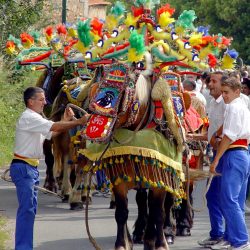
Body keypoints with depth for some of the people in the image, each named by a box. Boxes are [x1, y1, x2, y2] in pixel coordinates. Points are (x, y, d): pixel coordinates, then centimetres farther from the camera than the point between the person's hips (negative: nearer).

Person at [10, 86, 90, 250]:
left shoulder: (35, 118, 19)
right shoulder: (29, 118, -14)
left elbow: (51, 133, 19)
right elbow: (54, 127, -21)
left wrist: (66, 120, 9)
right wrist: (79, 122, -17)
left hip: (31, 168, 10)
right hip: (23, 167, -10)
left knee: (31, 209, 11)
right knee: (27, 209, -14)